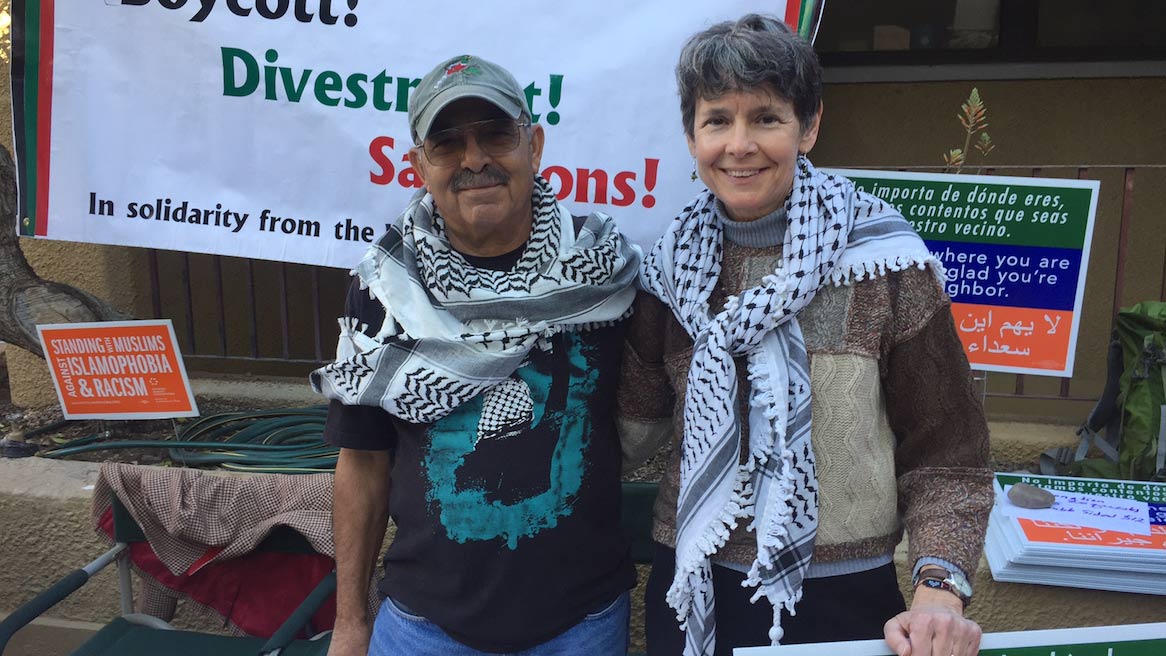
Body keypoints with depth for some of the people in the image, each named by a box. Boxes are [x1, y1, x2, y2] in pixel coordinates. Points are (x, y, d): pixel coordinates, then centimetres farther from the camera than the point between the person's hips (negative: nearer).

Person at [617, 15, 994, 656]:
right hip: (690, 593, 3)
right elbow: (632, 429, 3)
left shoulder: (885, 263, -11)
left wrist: (939, 591, -20)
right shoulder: (672, 267, -1)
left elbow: (944, 458, -8)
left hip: (842, 601, -2)